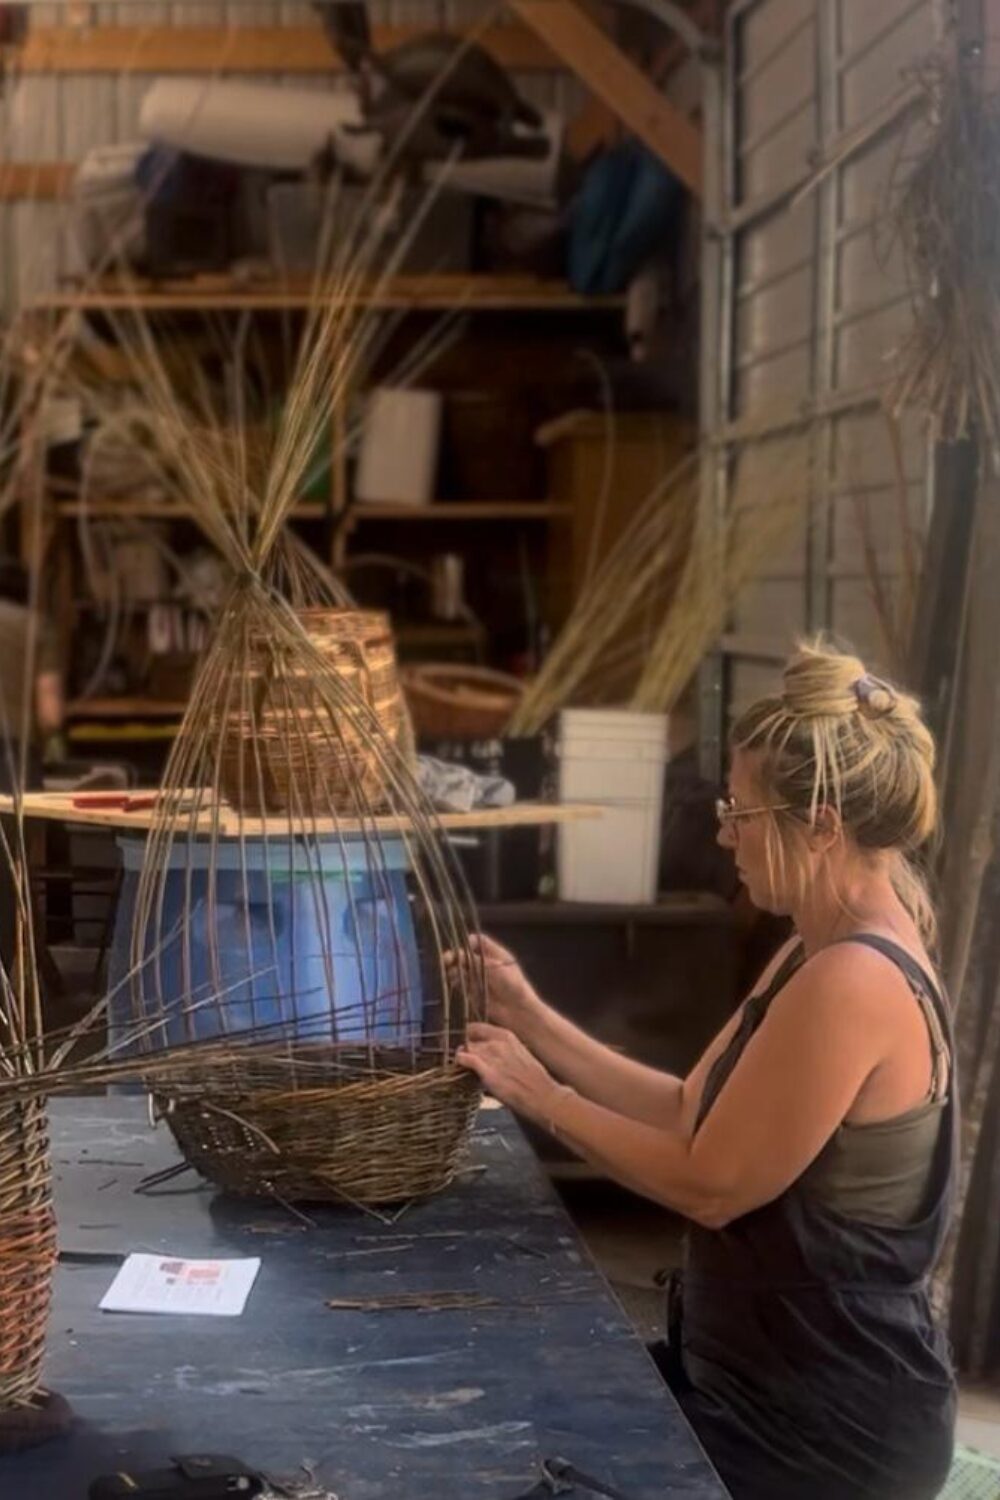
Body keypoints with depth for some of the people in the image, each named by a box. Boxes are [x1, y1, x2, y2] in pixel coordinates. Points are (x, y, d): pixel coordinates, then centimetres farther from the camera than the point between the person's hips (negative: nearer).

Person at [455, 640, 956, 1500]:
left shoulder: (851, 983, -27)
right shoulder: (827, 957, 6)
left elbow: (710, 1184, -22)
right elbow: (693, 1115, 7)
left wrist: (543, 1100, -11)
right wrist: (533, 1021, 3)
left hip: (827, 1423, -9)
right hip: (778, 1379, 9)